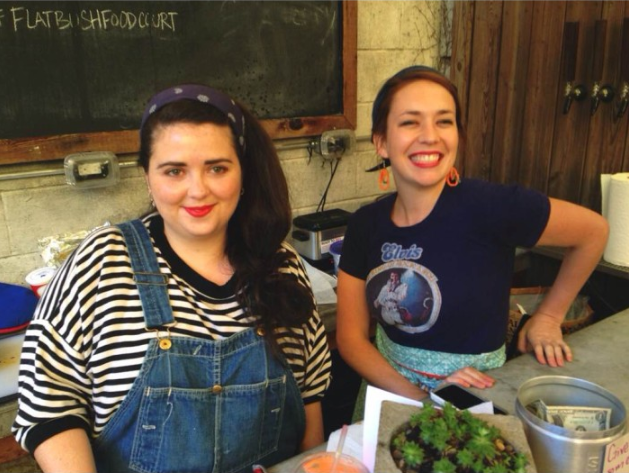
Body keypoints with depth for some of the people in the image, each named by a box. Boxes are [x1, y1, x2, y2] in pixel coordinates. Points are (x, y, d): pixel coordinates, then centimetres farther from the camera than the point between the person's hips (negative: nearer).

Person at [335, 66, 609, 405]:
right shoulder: (365, 224, -6)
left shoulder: (487, 206, -19)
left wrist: (548, 317, 2)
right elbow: (351, 336, -4)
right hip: (386, 388, 5)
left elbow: (593, 231, -5)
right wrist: (415, 397, -18)